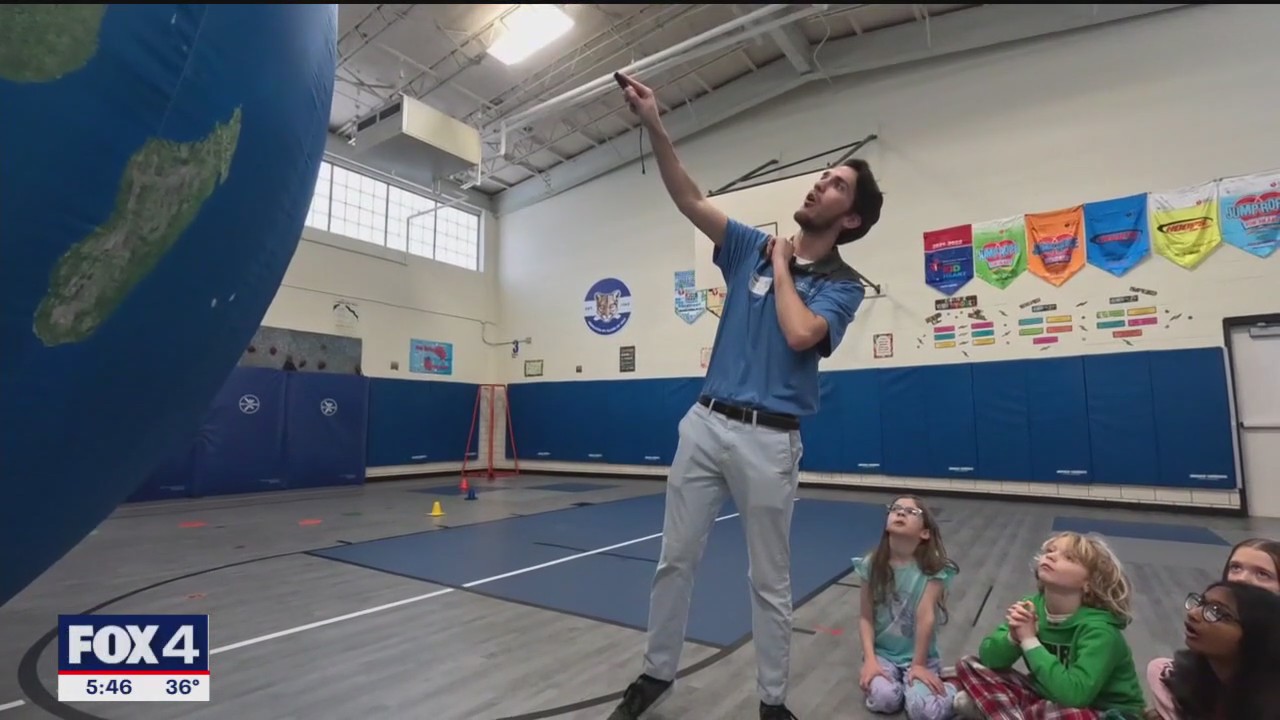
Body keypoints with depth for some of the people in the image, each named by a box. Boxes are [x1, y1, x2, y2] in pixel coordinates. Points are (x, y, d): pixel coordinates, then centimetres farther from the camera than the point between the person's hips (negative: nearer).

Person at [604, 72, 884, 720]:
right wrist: (654, 126, -12)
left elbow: (801, 334, -20)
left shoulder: (843, 284, 0)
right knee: (676, 560, 12)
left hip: (769, 439, -3)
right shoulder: (751, 246, 9)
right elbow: (688, 200, -2)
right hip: (705, 423, 4)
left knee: (770, 580, 10)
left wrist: (782, 265, -6)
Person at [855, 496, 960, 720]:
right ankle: (879, 678, 10)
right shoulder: (872, 565, -9)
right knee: (884, 699, -23)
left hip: (918, 655, -1)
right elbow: (866, 617, -6)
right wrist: (870, 659, -15)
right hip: (882, 652, 1)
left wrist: (918, 664, -19)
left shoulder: (933, 568, -15)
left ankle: (954, 691, 9)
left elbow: (925, 617, -18)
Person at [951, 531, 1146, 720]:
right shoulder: (1032, 606, -8)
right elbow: (988, 658, -8)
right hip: (1047, 698, 5)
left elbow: (1073, 695, -37)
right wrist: (1012, 638, -27)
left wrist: (1030, 641, -29)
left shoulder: (1098, 630, -25)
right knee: (970, 666, -5)